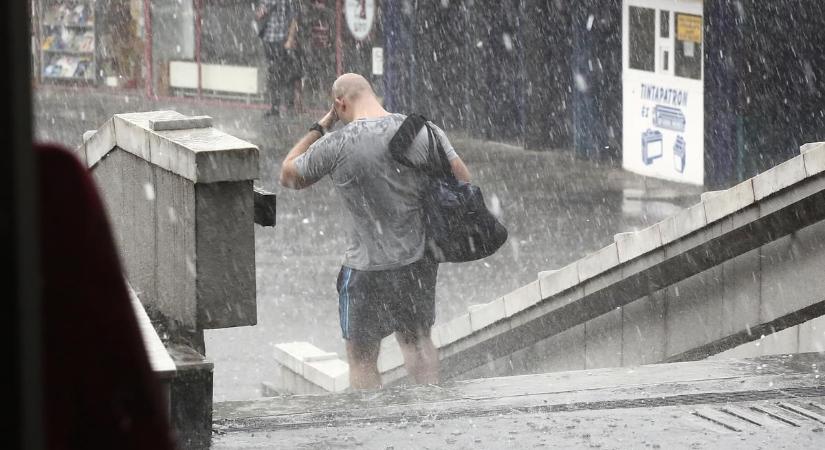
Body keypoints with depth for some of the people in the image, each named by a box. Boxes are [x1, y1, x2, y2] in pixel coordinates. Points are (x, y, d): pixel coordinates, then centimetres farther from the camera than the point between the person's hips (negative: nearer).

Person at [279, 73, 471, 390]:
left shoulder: (335, 146, -15)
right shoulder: (424, 132, -7)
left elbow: (288, 176, 2)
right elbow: (463, 182, -3)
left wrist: (320, 126, 5)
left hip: (368, 267, -4)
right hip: (421, 260, 4)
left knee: (362, 358, 9)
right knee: (417, 341, 25)